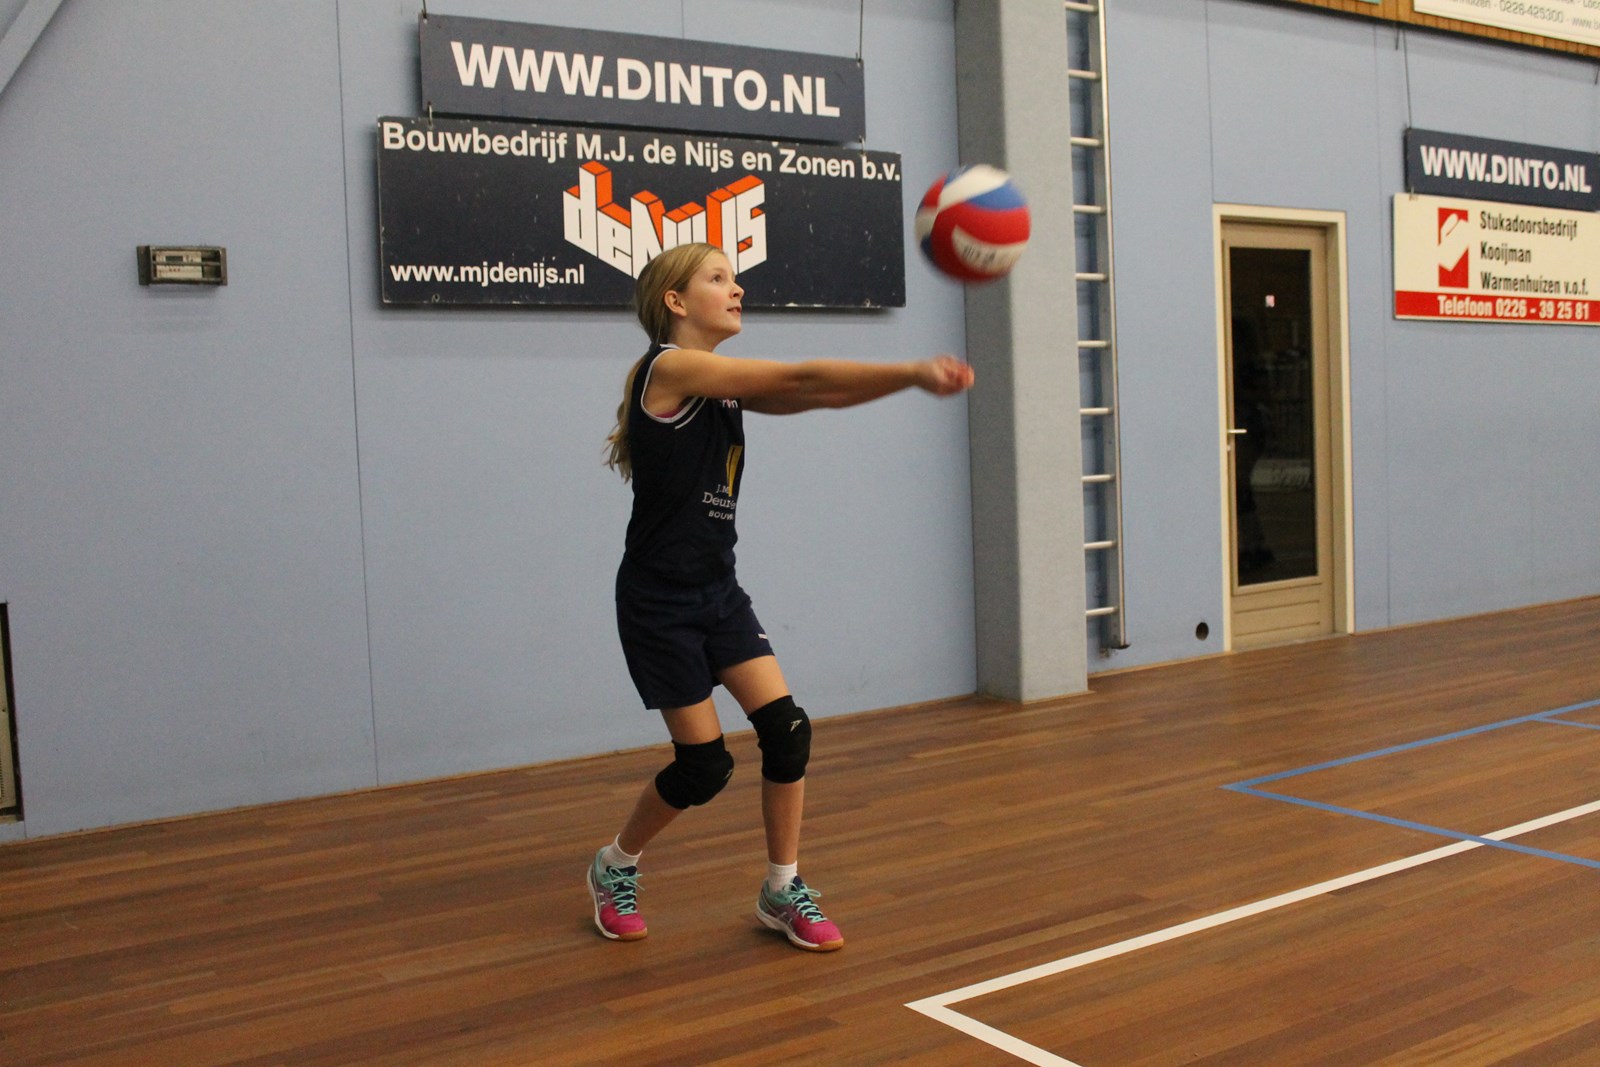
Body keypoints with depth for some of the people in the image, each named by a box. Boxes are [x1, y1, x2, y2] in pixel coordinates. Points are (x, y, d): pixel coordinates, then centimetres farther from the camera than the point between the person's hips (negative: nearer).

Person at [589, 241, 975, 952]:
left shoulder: (726, 383, 8)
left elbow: (816, 395, -5)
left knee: (786, 729, -3)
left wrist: (915, 376, -20)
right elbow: (802, 378, -22)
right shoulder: (670, 368, -16)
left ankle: (783, 891, 14)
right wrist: (916, 371, -24)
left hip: (717, 592, 8)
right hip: (659, 601, -7)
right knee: (705, 765, -1)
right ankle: (614, 868, 26)